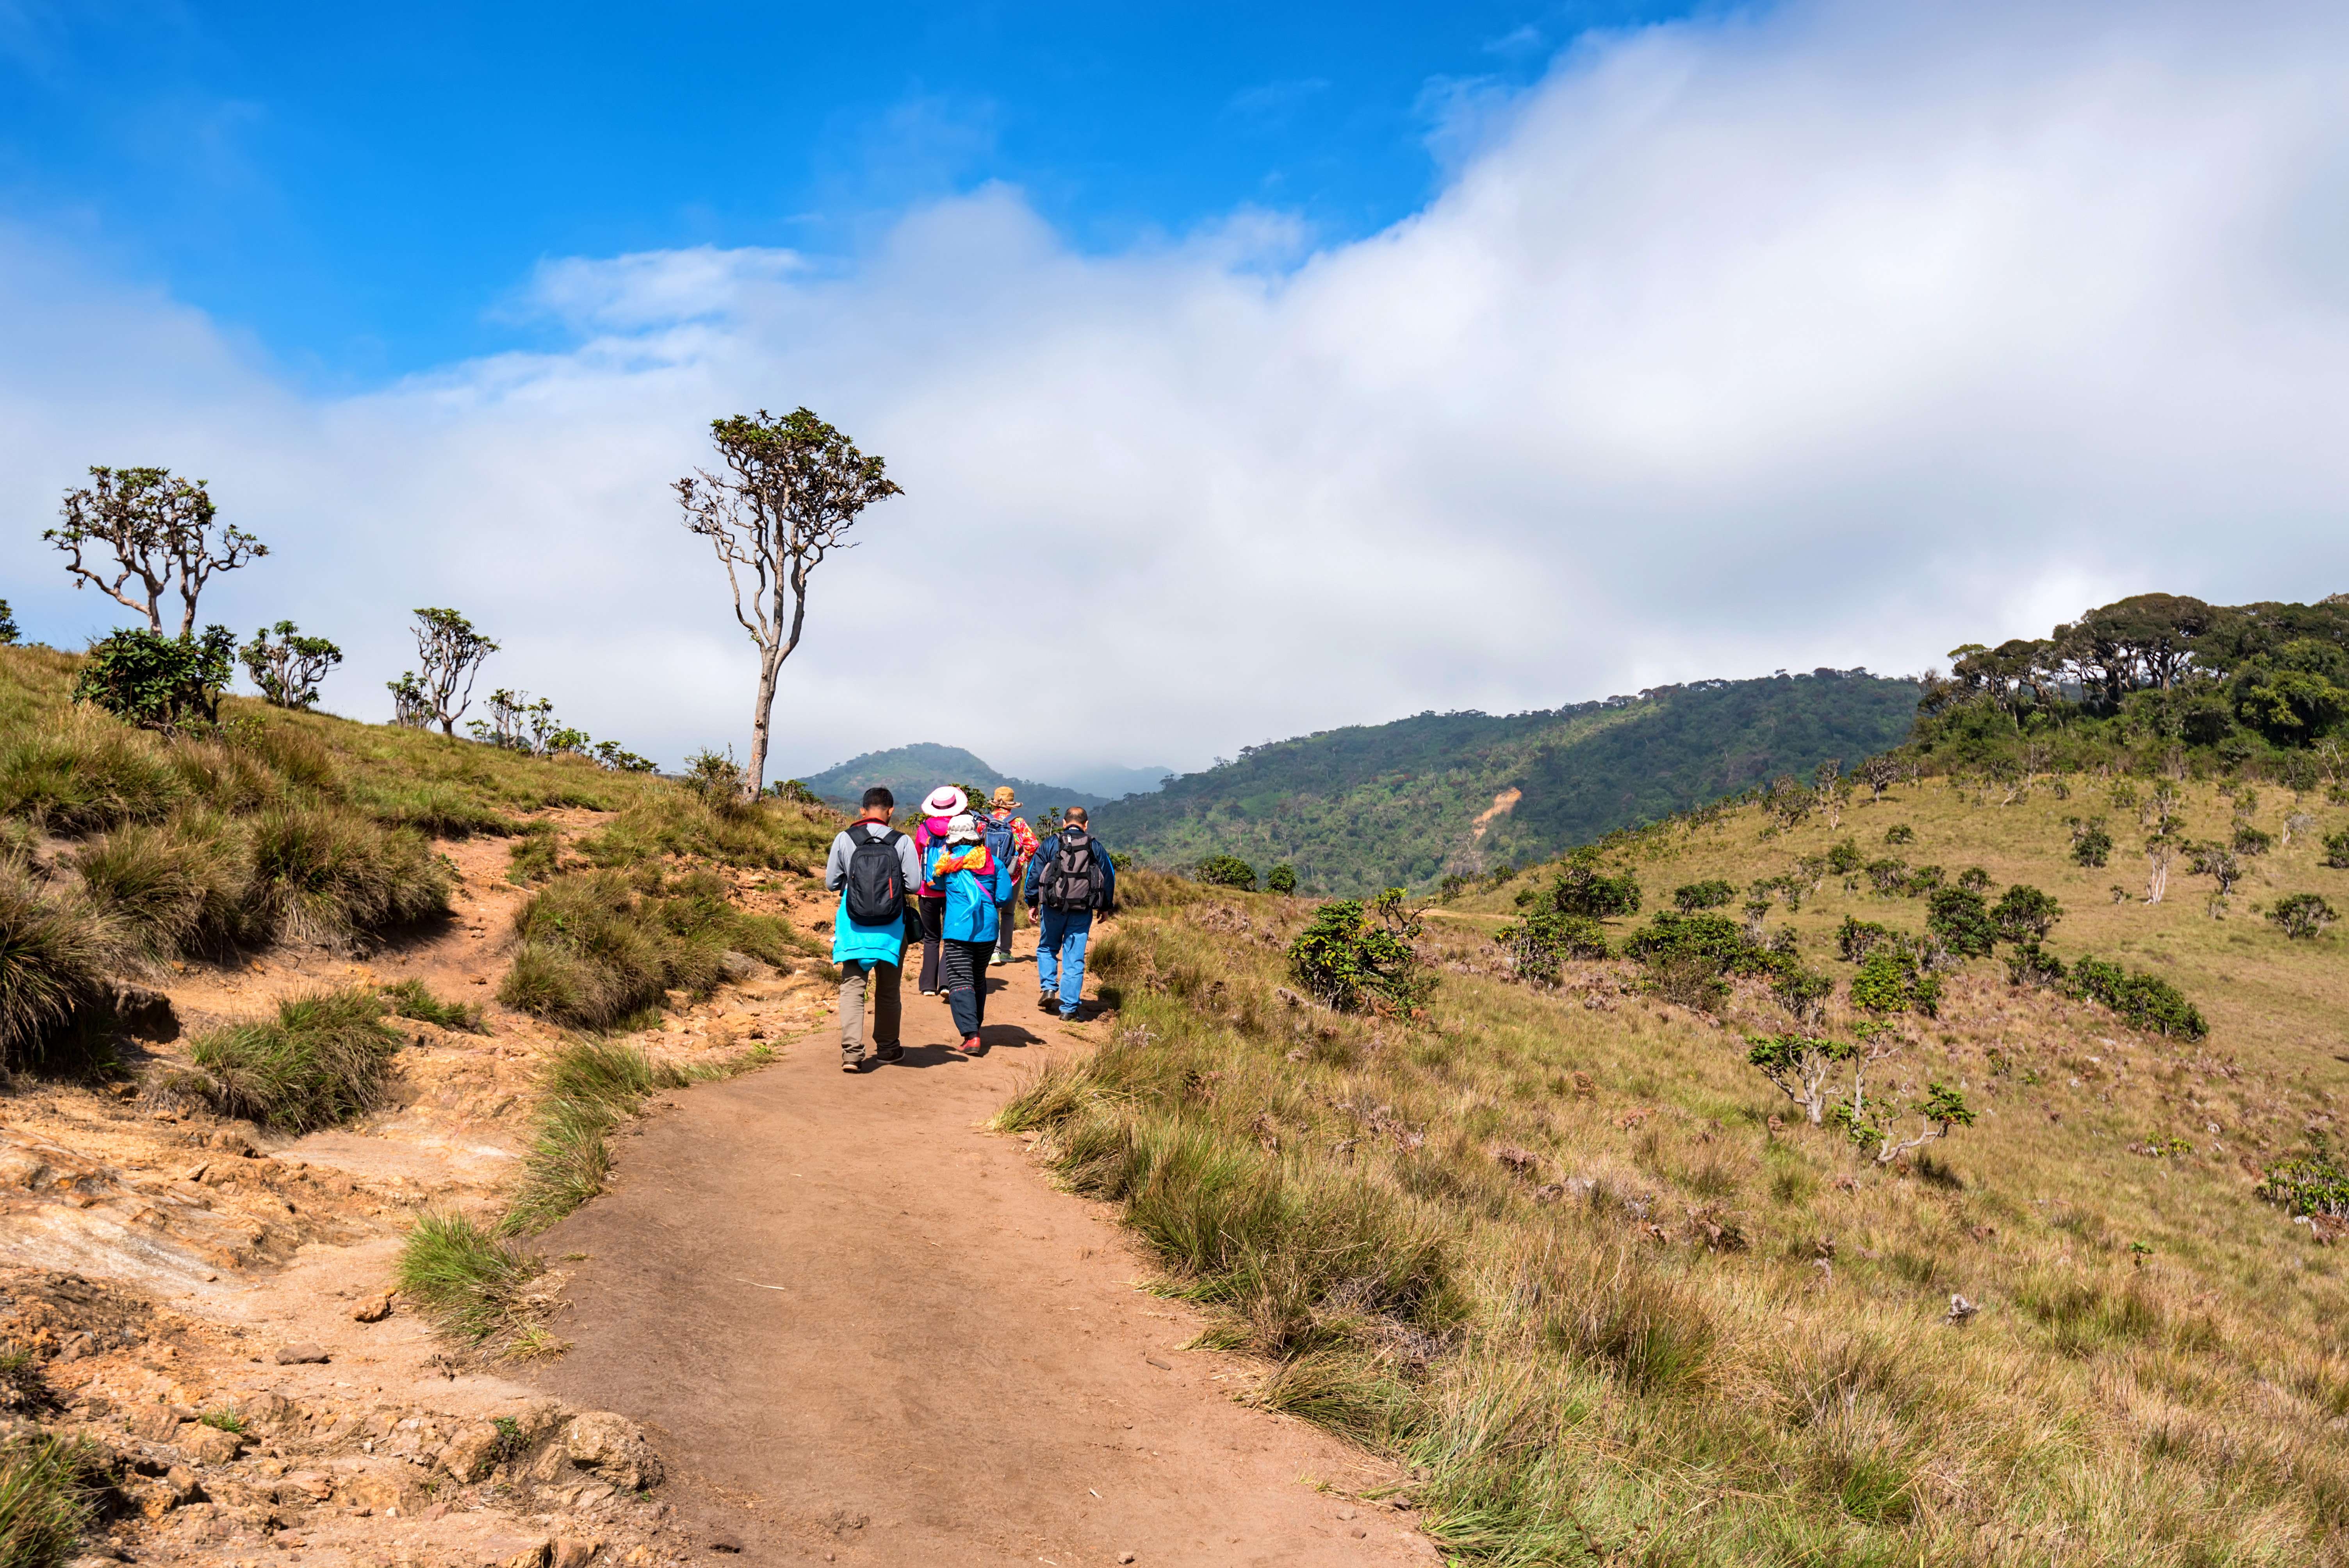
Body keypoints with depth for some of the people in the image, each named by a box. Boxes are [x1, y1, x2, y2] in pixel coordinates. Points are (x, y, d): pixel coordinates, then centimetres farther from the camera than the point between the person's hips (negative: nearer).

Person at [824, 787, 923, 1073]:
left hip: (854, 925, 0)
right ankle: (888, 1047, 29)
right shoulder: (902, 842, -7)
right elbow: (915, 884, -7)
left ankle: (852, 1052, -12)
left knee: (852, 986, 2)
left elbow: (831, 882, 2)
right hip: (891, 927, 0)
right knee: (888, 990, 16)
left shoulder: (844, 839, -4)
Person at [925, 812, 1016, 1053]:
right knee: (979, 979, 20)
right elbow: (1005, 896, 2)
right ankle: (974, 1026, 32)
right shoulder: (993, 862, 3)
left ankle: (971, 1035, -21)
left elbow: (934, 882, 19)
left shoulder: (945, 860, -1)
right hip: (987, 929, 4)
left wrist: (934, 847, 29)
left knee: (960, 980, -7)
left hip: (958, 929, -4)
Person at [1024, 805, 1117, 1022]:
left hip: (1053, 907, 0)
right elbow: (1109, 876, 10)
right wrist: (1106, 907, 21)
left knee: (1047, 948, 22)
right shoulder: (1095, 847, 6)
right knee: (1075, 959, 3)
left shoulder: (1050, 844, 2)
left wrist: (1032, 904, 10)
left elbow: (1034, 873, 2)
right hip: (1082, 912, 0)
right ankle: (1069, 1007, 2)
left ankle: (1048, 987, 5)